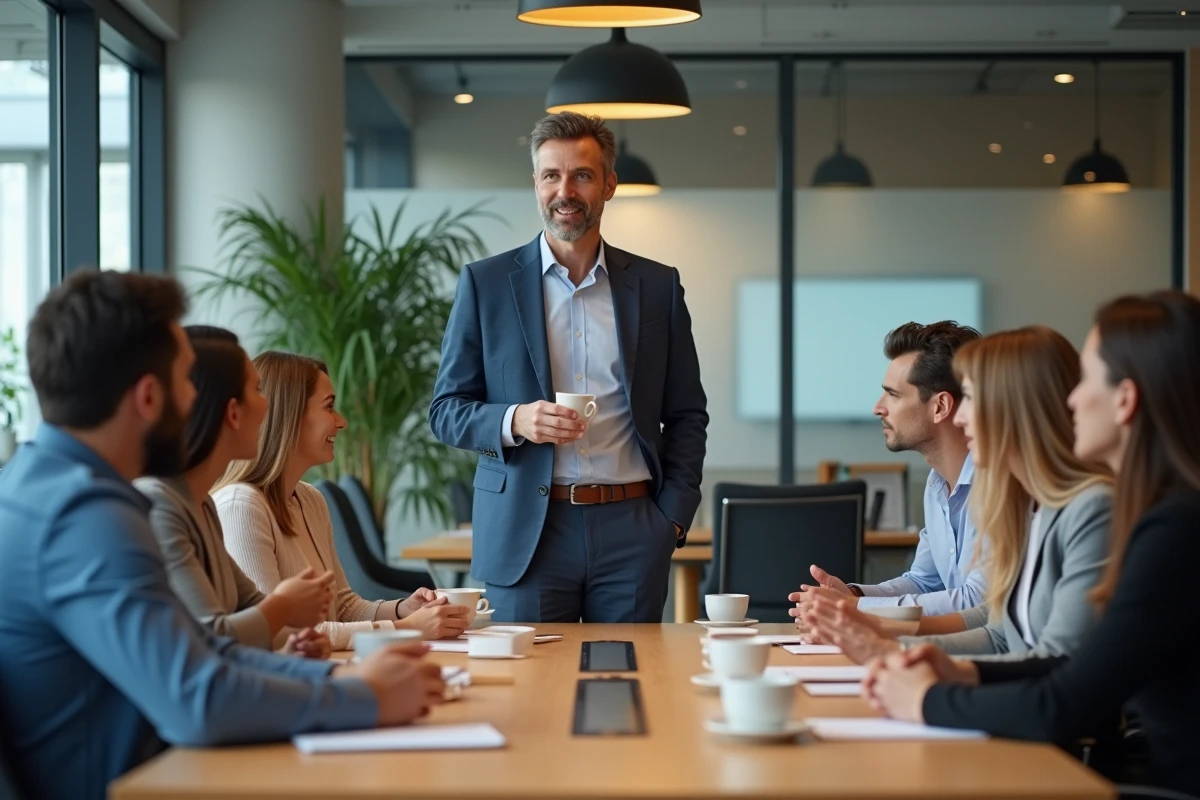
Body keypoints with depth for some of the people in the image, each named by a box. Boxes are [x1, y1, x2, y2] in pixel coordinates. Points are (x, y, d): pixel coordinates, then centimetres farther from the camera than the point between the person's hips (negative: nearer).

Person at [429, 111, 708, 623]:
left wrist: (673, 517, 1)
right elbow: (446, 411, 5)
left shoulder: (657, 286, 9)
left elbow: (687, 416, 12)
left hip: (630, 529, 1)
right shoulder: (485, 283, 5)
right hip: (525, 534, -1)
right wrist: (515, 421, -14)